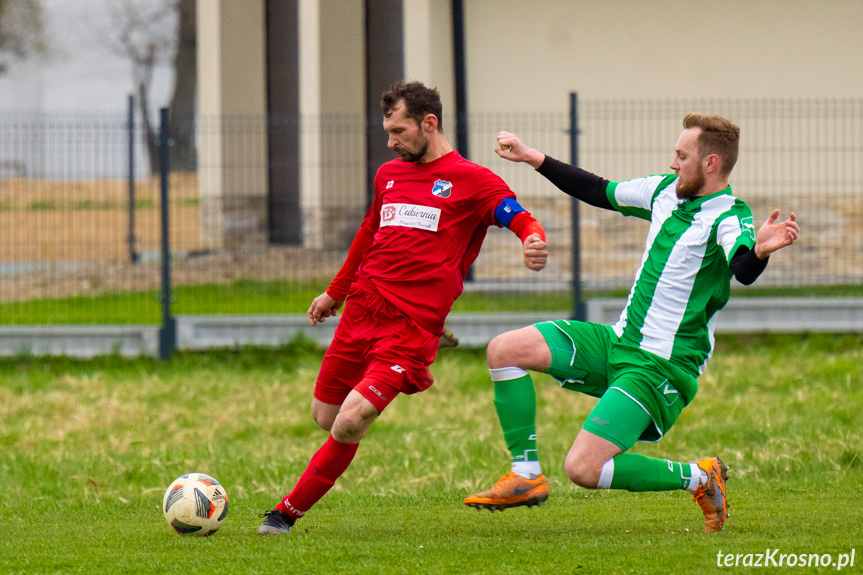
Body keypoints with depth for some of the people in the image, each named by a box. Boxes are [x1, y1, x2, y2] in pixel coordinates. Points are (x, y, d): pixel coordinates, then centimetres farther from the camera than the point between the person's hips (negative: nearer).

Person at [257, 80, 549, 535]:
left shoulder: (472, 181, 0)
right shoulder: (388, 175, 19)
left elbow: (522, 221, -11)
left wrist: (533, 242, -35)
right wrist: (335, 292, 42)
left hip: (411, 326, -6)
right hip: (361, 309, 6)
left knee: (348, 425, -16)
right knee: (324, 417, 7)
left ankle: (289, 511, -4)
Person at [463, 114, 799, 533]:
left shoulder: (729, 217, -18)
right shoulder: (666, 190, 6)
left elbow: (743, 270, -39)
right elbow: (601, 192, 21)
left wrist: (759, 250, -62)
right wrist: (533, 158, 22)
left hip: (661, 368, -8)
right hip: (619, 341, 8)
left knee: (583, 469, -19)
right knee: (504, 350, -2)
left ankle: (699, 478, 0)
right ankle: (526, 476, 6)